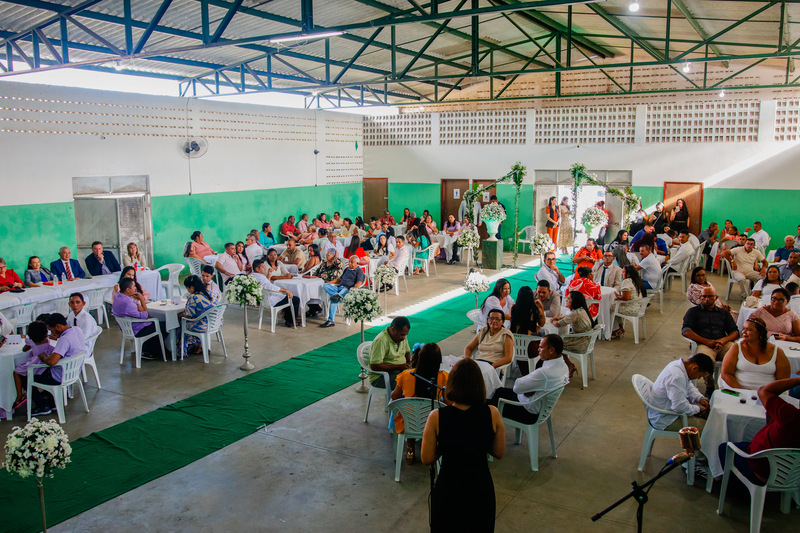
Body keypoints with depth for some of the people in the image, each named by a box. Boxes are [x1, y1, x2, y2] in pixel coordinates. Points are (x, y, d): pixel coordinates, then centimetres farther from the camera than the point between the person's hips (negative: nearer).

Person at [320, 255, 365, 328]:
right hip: (339, 288, 7)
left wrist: (354, 288, -29)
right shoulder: (347, 269, 30)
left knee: (334, 300, -35)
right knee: (325, 285, -22)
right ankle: (337, 295, -43)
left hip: (347, 289, -7)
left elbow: (359, 282, -8)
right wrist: (329, 282, 24)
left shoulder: (359, 271, 7)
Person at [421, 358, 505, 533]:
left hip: (447, 489, -1)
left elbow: (427, 459, -9)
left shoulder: (436, 417, -18)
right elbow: (499, 453, -2)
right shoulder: (492, 414, -14)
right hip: (481, 488, 1)